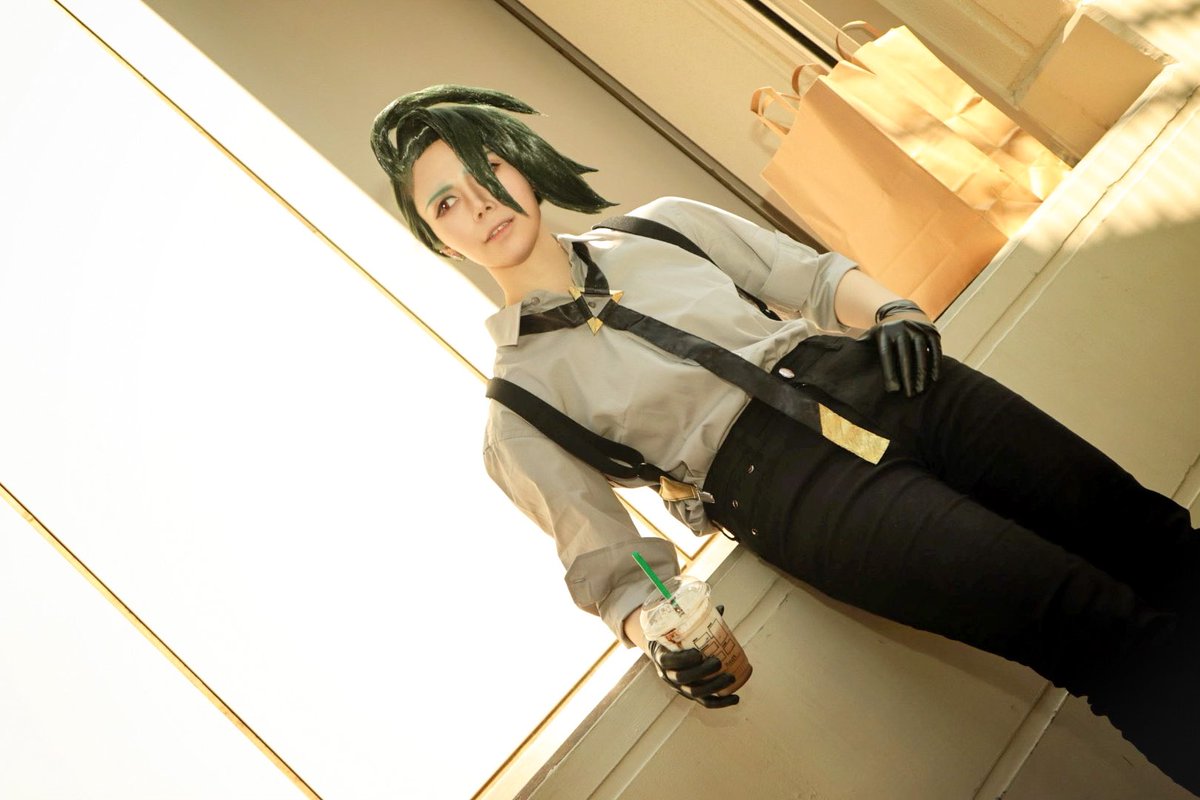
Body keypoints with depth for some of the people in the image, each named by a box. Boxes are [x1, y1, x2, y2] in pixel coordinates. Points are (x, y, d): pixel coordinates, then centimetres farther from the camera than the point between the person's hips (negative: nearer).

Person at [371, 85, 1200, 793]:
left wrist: (887, 310, -3)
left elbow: (812, 274, 18)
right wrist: (657, 635, -14)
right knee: (1096, 621, -20)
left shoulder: (660, 224, 19)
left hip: (864, 375, 4)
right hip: (775, 476, -4)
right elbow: (608, 559, 6)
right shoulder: (517, 407, 10)